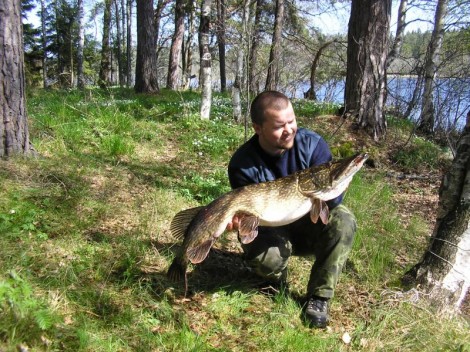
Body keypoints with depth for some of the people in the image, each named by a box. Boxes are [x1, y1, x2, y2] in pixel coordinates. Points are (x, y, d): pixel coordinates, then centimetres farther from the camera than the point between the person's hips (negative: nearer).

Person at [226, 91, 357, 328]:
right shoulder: (242, 164, -21)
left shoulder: (312, 144, -17)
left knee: (343, 221, -28)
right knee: (263, 259, -34)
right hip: (272, 232, -1)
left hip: (309, 225, 2)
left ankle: (319, 297, -14)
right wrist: (239, 219, -43)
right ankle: (277, 278, 7)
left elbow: (333, 198, -20)